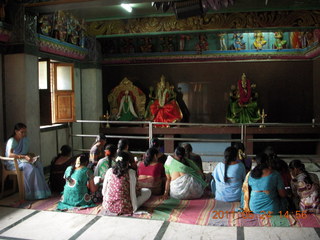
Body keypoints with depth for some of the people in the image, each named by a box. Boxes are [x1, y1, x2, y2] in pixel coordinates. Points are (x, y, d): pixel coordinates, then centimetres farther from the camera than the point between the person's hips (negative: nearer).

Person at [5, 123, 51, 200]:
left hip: (22, 161, 6)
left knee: (38, 164, -24)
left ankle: (41, 191, -25)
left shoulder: (25, 139, 9)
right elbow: (9, 154, -31)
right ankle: (31, 194, -27)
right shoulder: (11, 141, -14)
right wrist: (24, 157, -41)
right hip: (13, 163, -6)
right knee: (30, 167, -34)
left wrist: (30, 155, -8)